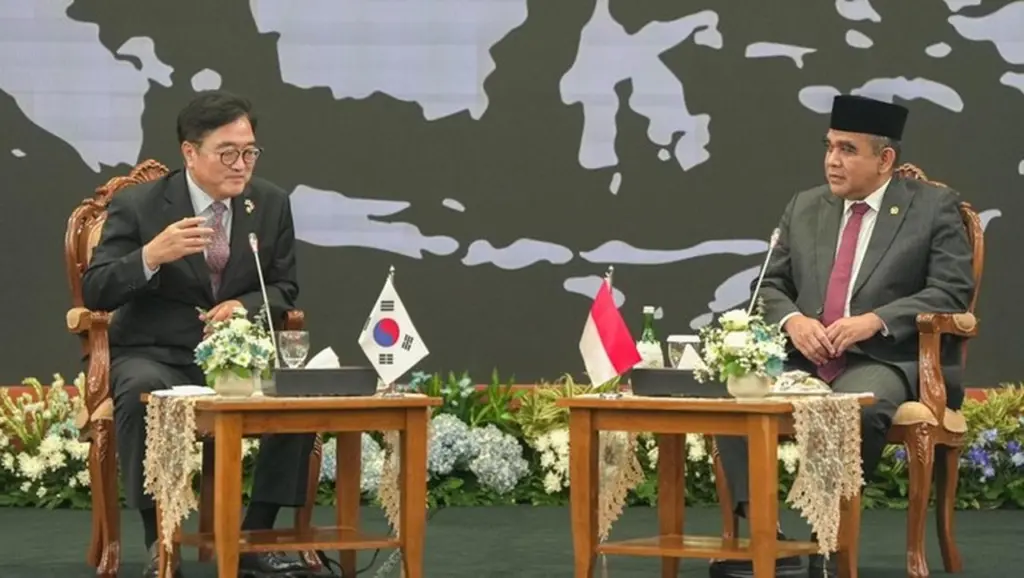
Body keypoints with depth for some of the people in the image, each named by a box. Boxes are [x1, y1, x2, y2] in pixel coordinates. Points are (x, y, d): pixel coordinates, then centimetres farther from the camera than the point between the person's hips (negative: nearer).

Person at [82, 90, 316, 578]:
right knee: (142, 391, -38)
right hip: (155, 355, -3)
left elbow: (284, 287, 11)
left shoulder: (271, 203, 3)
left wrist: (244, 305, -13)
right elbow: (94, 292, -13)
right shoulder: (137, 205, -8)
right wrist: (151, 256, -32)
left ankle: (254, 536, -14)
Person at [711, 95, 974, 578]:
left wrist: (875, 320, -19)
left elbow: (951, 292, -6)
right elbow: (771, 285, 18)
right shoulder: (804, 207, 16)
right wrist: (792, 319, -6)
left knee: (858, 407, -39)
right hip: (804, 357, 5)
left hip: (887, 360, -5)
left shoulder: (935, 207, 3)